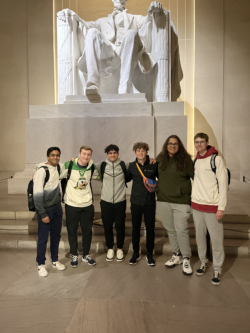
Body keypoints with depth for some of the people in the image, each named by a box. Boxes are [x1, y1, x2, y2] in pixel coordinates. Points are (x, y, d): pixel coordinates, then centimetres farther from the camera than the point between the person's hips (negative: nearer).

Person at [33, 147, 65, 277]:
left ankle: (55, 260, 33)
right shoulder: (42, 170, -18)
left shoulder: (58, 167, 2)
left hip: (57, 207, 6)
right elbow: (37, 194, -19)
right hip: (45, 209, -6)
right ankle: (41, 264, 24)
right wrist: (43, 214, -18)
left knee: (56, 235, 16)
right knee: (43, 238, 5)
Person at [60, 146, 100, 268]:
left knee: (87, 231, 12)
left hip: (87, 204, 3)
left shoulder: (92, 167, -1)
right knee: (72, 231, 9)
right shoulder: (69, 165, -11)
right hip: (71, 204, -2)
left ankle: (86, 255, 31)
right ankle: (74, 255, 29)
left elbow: (98, 177, 18)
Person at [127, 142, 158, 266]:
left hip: (150, 202, -1)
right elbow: (127, 179, 14)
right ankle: (136, 253, 28)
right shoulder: (132, 166, 1)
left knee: (150, 228, 8)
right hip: (136, 202, 1)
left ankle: (149, 254, 26)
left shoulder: (154, 165, -4)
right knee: (135, 228, 10)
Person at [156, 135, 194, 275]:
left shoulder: (186, 159, -3)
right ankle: (176, 255, 31)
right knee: (170, 230, 13)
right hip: (163, 201, 4)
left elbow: (195, 176, -1)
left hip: (181, 201, -3)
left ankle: (186, 259, 18)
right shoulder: (160, 159, 6)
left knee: (181, 230, -2)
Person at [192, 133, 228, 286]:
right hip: (196, 205, 5)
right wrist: (193, 201, 7)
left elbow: (223, 184, -12)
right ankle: (203, 262, 31)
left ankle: (217, 269, 19)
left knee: (216, 239, 2)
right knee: (200, 237, 13)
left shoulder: (216, 159, -8)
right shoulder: (195, 161, 9)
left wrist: (221, 207, -15)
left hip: (212, 206, -5)